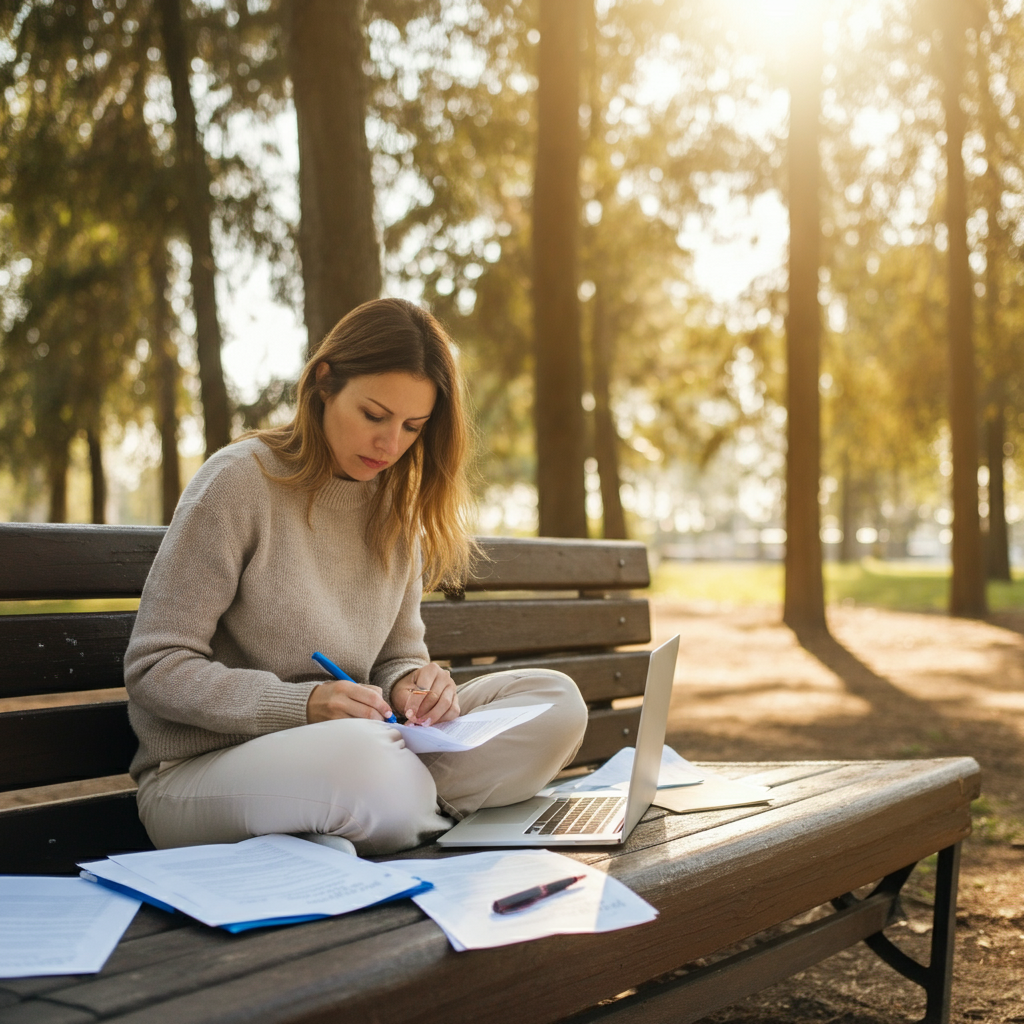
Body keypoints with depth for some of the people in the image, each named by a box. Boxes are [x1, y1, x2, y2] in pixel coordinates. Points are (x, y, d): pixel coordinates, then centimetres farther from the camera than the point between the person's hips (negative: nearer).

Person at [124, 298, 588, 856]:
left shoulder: (396, 507, 10)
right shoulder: (240, 481, -10)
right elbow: (153, 669, -12)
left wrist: (411, 683, -11)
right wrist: (304, 704, -24)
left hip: (349, 748, 6)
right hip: (201, 769, -6)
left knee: (556, 700, -9)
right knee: (363, 757, -40)